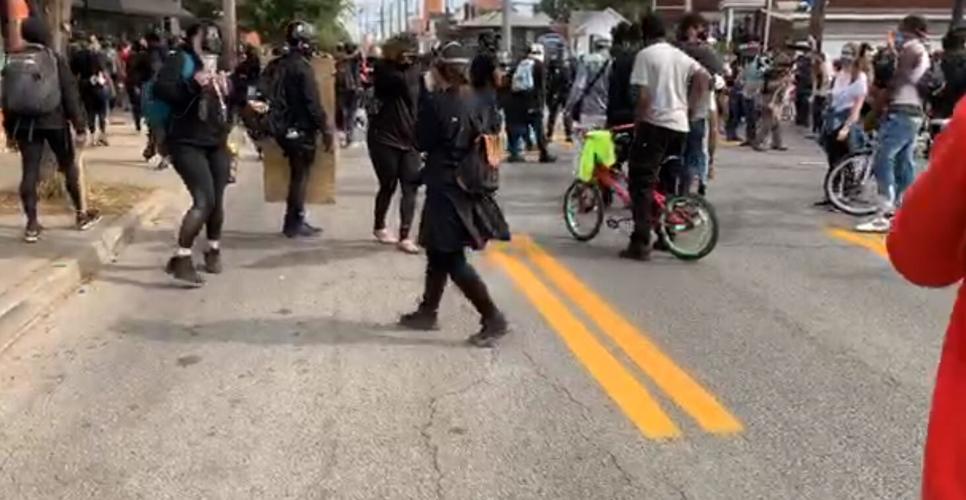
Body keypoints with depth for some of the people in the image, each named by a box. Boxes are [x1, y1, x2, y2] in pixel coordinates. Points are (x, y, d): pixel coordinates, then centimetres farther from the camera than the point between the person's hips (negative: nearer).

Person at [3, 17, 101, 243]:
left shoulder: (12, 62, 6)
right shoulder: (55, 59, -5)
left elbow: (6, 99, 9)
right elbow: (70, 94, -9)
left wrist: (9, 128, 15)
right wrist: (80, 126, -8)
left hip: (24, 124, 3)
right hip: (54, 121, -3)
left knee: (30, 171, 3)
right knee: (69, 166, 11)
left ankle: (32, 224, 1)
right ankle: (81, 214, 19)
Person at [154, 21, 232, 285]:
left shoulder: (219, 66, 16)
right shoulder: (181, 60, -5)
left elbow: (230, 102, 22)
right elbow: (160, 89, -19)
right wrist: (192, 84, -29)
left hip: (216, 143, 7)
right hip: (187, 143, -7)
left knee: (217, 201, 11)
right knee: (204, 200, -18)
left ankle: (213, 250, 31)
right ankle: (180, 259, -13)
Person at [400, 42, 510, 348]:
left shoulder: (434, 102, -14)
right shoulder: (481, 102, 4)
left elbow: (423, 143, -5)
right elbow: (495, 134, 7)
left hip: (445, 188, -8)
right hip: (470, 186, 8)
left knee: (453, 260, -1)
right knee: (439, 253, 19)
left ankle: (493, 319, -3)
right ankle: (427, 312, 30)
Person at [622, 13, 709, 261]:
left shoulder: (645, 54, -5)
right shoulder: (680, 55, 15)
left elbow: (643, 96, -13)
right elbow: (704, 78, 6)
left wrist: (638, 126, -6)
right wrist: (691, 109, 10)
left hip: (655, 123, -7)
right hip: (680, 125, 7)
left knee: (642, 183, -6)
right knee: (669, 183, 17)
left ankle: (640, 243, -12)